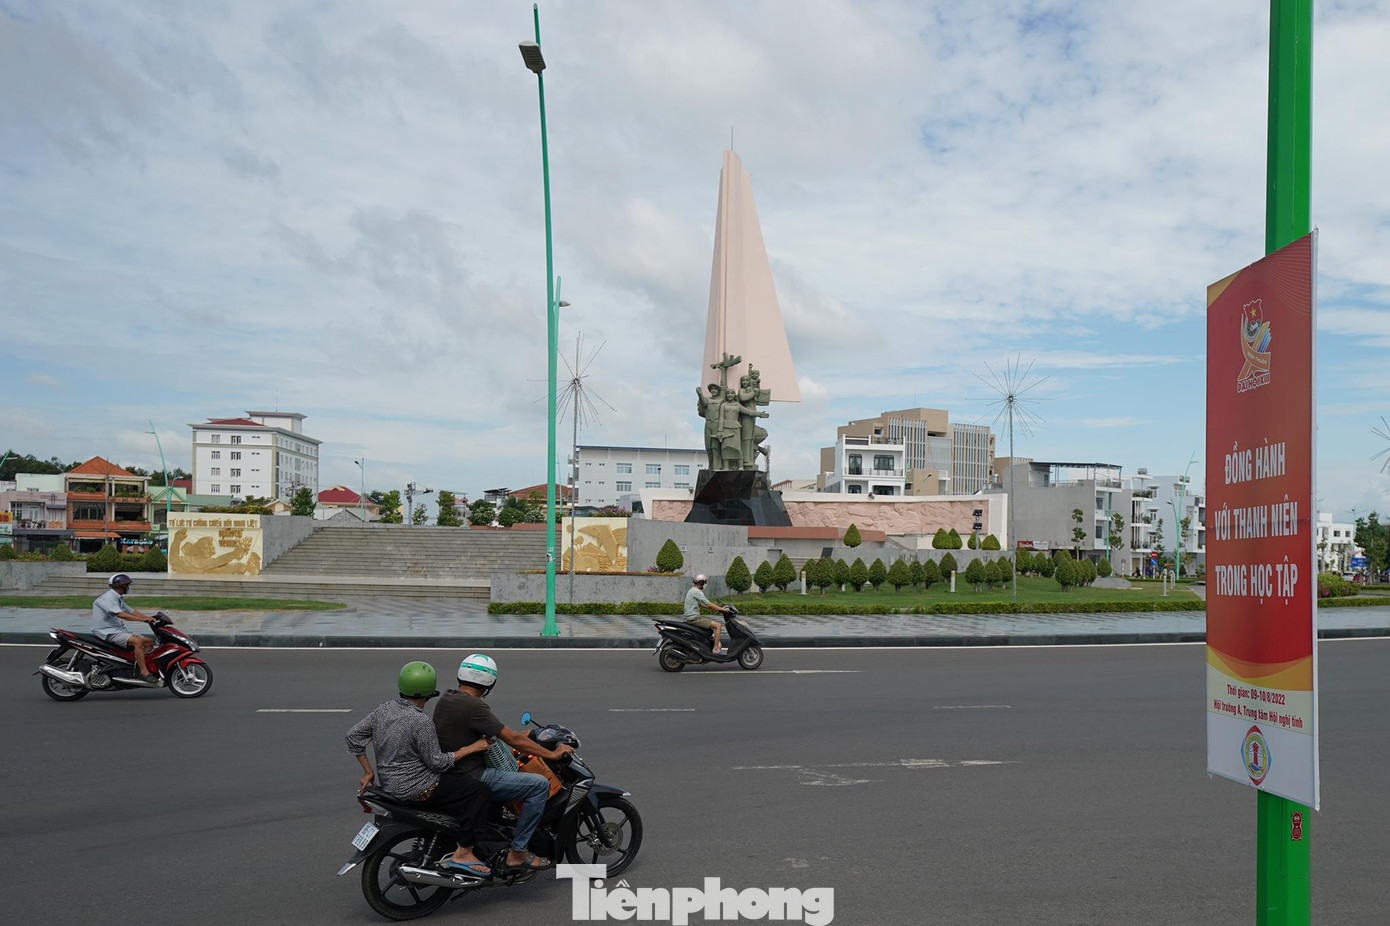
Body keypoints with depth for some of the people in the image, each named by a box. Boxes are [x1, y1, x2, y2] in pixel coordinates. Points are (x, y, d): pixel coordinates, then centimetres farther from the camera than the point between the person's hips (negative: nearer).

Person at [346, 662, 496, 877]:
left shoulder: (385, 709, 1)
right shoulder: (420, 722, -23)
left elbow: (354, 734, 6)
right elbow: (437, 762, -19)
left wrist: (368, 771, 13)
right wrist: (470, 749, -10)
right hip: (416, 787, -9)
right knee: (481, 792, -11)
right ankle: (462, 854, -12)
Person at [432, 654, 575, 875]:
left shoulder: (446, 699, 7)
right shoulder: (474, 706, -20)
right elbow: (513, 740, -18)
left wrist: (519, 737, 24)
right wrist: (552, 754, -8)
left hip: (450, 772, 10)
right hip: (470, 778, -10)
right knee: (539, 784, -12)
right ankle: (517, 853, -6)